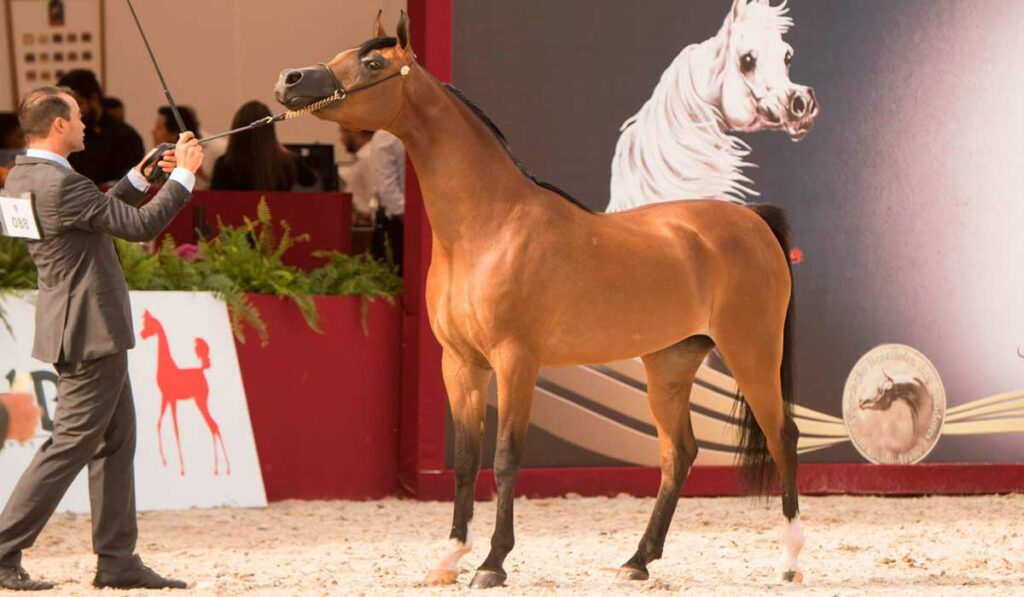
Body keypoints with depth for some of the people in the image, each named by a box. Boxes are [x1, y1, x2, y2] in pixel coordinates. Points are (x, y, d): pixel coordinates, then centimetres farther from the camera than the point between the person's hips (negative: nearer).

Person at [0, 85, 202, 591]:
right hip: (92, 332, -10)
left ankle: (117, 560, 15)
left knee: (117, 441, 13)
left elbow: (102, 215, 22)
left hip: (84, 329, 10)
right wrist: (184, 174, -7)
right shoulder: (59, 184, -21)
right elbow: (141, 226, -17)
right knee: (70, 444, -6)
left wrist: (141, 176, 16)